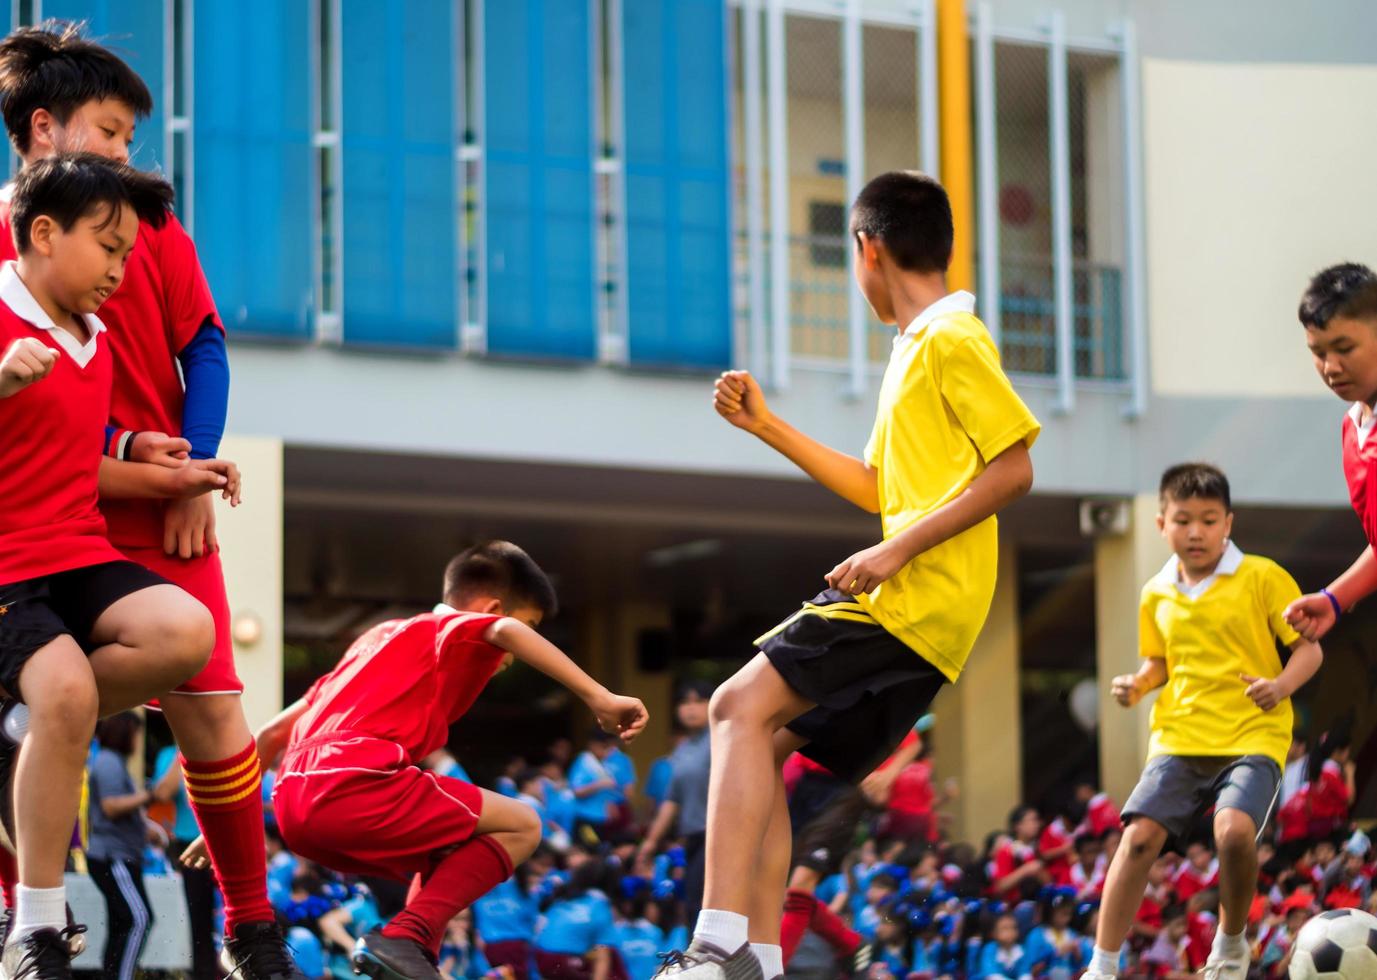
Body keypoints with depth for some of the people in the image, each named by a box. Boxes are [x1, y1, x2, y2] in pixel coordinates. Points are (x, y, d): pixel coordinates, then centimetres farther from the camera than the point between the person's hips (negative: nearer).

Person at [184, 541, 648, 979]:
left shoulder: (380, 637, 33)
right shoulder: (456, 629, 11)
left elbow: (273, 734, 32)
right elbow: (506, 634, -15)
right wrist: (598, 697, -20)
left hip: (295, 803, 8)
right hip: (357, 785, -8)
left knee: (450, 850, 28)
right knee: (521, 826, 3)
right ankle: (406, 939, -13)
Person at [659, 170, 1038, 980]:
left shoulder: (952, 340, -7)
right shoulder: (914, 350, 22)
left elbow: (1013, 468, -15)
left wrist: (899, 549, -20)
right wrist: (768, 428, 27)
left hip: (918, 600, -10)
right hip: (898, 605, 10)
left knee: (744, 705, -20)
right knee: (760, 741, 7)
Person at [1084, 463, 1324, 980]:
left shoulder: (1263, 578, -3)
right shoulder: (1157, 595, 10)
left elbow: (1308, 648, -2)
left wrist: (1282, 685, -22)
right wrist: (1138, 684, 4)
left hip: (1253, 736, -4)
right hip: (1178, 737, 4)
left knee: (1234, 830, -28)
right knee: (1139, 836, -15)